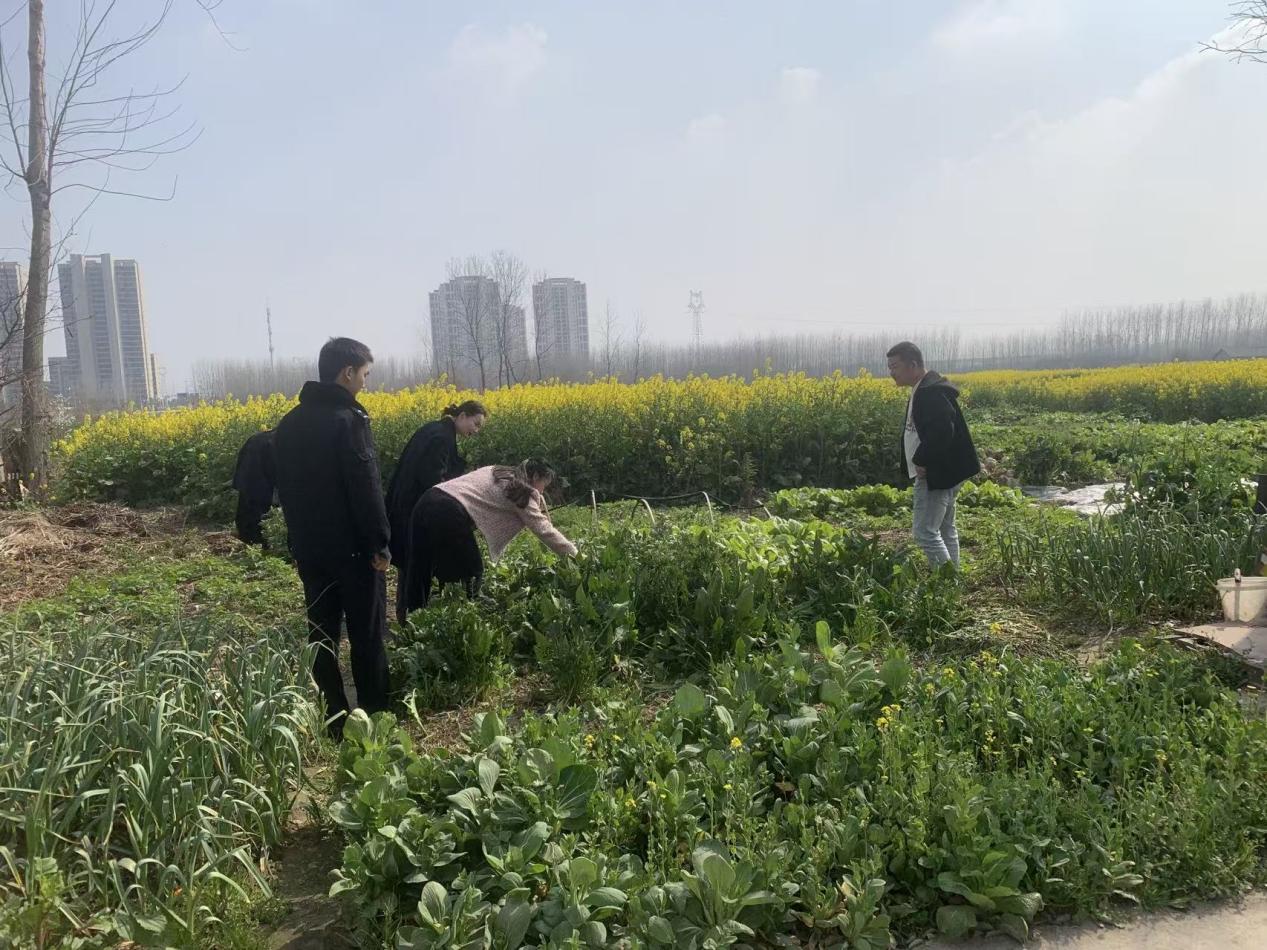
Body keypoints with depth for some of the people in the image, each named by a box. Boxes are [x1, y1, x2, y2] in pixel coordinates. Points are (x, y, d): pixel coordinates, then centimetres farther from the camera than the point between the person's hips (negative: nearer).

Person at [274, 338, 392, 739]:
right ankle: (374, 719, 13)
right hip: (352, 547, -7)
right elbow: (365, 487, -19)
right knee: (367, 636, 4)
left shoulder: (290, 423, 9)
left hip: (309, 547, 7)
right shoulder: (348, 419, -16)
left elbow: (285, 485, 14)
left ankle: (331, 721, 17)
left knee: (322, 634, 11)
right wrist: (381, 542, -12)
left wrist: (299, 539, 19)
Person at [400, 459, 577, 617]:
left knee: (419, 570, 13)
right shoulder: (524, 495, 5)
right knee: (472, 572, 6)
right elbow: (545, 530, 3)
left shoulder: (498, 472, 26)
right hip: (450, 514, -8)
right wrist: (576, 556, 8)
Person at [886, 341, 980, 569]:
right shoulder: (923, 391, 14)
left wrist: (922, 461, -19)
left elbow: (942, 432, -29)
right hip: (943, 473, 11)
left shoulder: (931, 393, -19)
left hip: (936, 475, -11)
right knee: (945, 529, 16)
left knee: (925, 533, -10)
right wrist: (921, 462, 8)